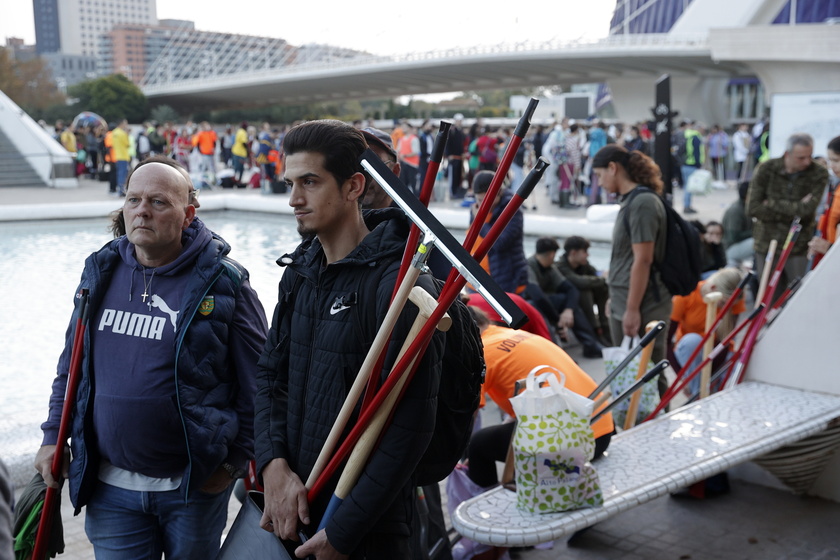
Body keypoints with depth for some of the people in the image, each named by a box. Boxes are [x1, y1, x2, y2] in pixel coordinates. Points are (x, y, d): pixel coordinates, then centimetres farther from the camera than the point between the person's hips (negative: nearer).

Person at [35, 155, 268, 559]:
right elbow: (72, 364, 14)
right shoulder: (101, 272, 3)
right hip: (110, 485, 3)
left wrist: (233, 461, -9)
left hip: (195, 486, -3)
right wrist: (53, 436, 8)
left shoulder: (222, 284, -10)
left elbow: (260, 385, -8)